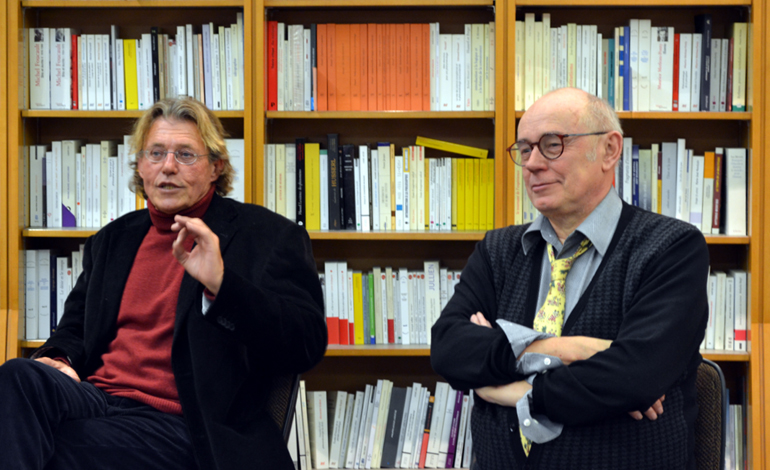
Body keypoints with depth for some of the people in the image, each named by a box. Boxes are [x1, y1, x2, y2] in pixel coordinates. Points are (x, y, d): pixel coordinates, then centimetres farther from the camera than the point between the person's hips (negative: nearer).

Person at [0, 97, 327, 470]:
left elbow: (307, 345, -7)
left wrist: (220, 282, -20)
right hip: (97, 400, 6)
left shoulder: (269, 235, 4)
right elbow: (74, 331, 29)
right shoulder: (112, 240, 22)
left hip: (180, 425, -6)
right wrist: (57, 359, 3)